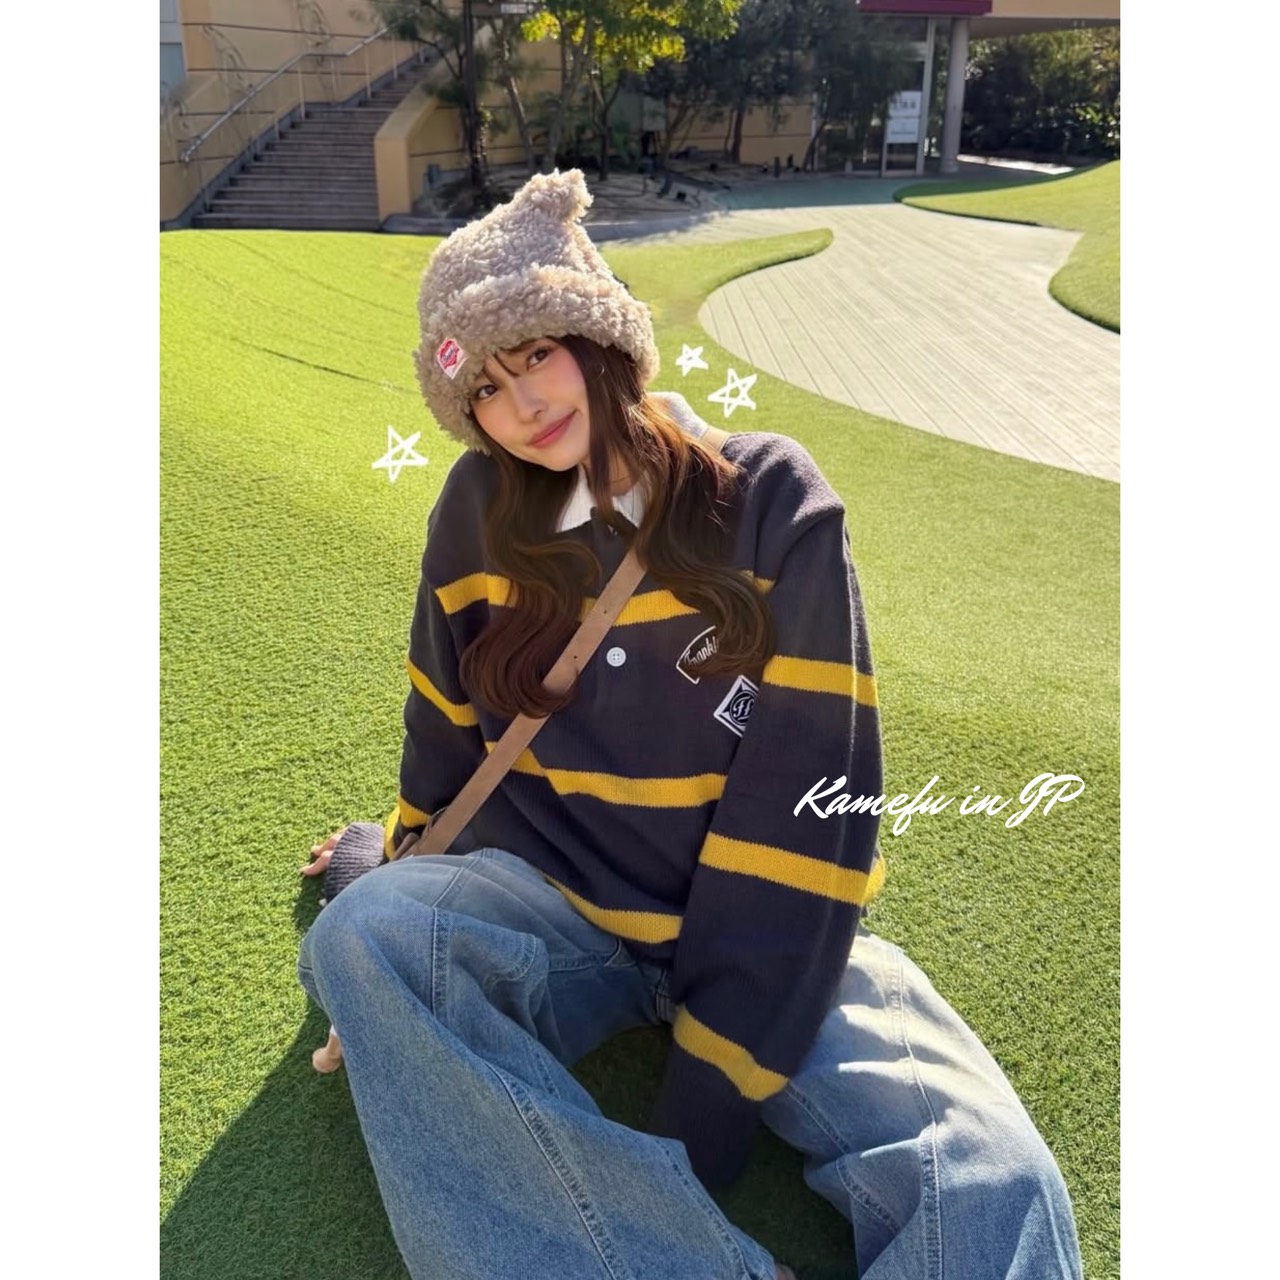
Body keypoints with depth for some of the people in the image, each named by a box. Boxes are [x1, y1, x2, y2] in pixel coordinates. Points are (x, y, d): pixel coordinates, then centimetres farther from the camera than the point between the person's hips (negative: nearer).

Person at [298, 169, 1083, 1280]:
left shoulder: (773, 503, -10)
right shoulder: (480, 513, -1)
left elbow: (808, 800, -16)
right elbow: (446, 732, 11)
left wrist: (710, 1100, -20)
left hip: (752, 928, -3)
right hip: (548, 904, 4)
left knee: (986, 1187, -28)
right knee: (359, 937, -32)